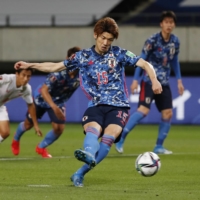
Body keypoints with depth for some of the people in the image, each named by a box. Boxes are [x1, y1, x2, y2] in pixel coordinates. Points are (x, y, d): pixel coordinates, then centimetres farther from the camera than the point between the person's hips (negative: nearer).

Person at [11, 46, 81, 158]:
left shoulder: (80, 75, -26)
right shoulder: (58, 73, -40)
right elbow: (44, 90, -43)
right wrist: (54, 107, -54)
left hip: (59, 101, 4)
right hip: (42, 98, -4)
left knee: (59, 128, -9)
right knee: (28, 124, 14)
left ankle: (41, 148, 21)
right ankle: (16, 141, 49)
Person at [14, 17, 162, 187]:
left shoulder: (119, 54, 5)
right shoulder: (83, 56, 10)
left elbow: (144, 64, 2)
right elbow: (55, 67, 16)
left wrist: (154, 80, -17)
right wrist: (30, 65, 8)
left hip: (118, 106, -1)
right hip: (96, 105, 1)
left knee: (109, 135, -27)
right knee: (92, 129, -31)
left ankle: (80, 174, -27)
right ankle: (89, 155, -64)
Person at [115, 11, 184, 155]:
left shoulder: (175, 41, 3)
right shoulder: (153, 40, -13)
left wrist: (179, 80, 13)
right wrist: (136, 80, -12)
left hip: (164, 83, 6)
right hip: (149, 81, -6)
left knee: (167, 113, 0)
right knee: (144, 110, -19)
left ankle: (159, 147, 12)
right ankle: (121, 138, -10)